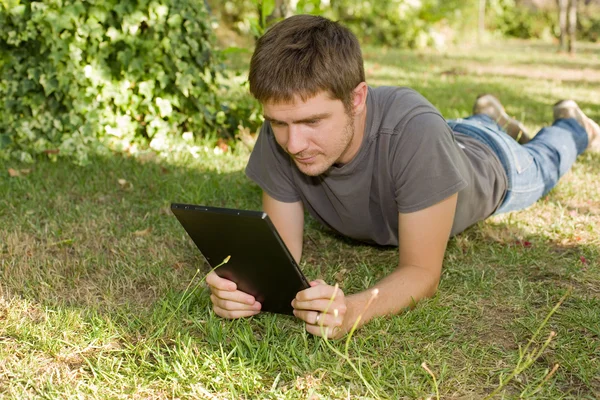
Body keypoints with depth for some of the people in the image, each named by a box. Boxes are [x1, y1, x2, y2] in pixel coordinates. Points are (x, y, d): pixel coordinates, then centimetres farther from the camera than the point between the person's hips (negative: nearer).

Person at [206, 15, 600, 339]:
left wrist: (351, 308, -64)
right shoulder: (279, 138, -38)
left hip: (486, 164, -2)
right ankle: (489, 117, 66)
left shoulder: (413, 130, -50)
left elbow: (423, 273, -44)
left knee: (539, 167, 34)